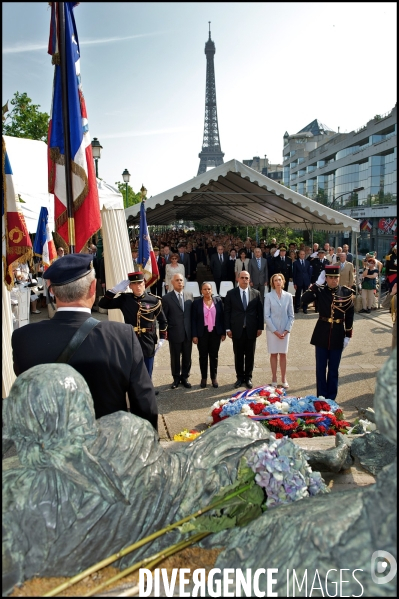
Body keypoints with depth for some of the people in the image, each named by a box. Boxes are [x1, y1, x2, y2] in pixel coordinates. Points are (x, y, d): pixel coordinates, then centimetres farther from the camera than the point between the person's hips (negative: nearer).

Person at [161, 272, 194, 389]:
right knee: (175, 358, 10)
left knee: (187, 357, 12)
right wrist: (165, 332, -6)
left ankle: (185, 377, 28)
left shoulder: (190, 296, 4)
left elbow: (192, 313, 5)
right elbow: (163, 317, -2)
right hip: (174, 333, -2)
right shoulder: (166, 298, -4)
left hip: (188, 333, 2)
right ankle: (176, 378, 27)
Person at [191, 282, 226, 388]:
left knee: (214, 356, 8)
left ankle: (214, 378, 18)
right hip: (202, 333, -1)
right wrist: (194, 335, -7)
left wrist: (223, 332, 1)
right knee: (203, 356, 7)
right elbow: (193, 320, -2)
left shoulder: (218, 301, 3)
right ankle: (203, 378, 17)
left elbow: (222, 317, 4)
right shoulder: (196, 302, -1)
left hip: (215, 332, 1)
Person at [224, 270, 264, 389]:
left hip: (251, 329, 1)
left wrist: (260, 327, 1)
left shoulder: (256, 293, 4)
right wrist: (228, 328, -5)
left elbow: (260, 311, 5)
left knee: (250, 355, 8)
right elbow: (227, 312, 0)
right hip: (237, 329, -1)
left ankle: (248, 377, 21)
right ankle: (240, 377, 20)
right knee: (238, 355, 7)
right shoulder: (231, 293, 1)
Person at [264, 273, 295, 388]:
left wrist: (287, 330, -6)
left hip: (285, 330, 2)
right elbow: (266, 316, -6)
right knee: (273, 354, 6)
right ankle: (274, 379, 16)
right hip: (272, 330, -1)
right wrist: (275, 331, -10)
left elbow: (291, 315, 3)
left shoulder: (288, 296, 0)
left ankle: (284, 379, 18)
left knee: (283, 354, 8)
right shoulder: (269, 296, -6)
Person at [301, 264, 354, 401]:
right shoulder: (320, 290, -4)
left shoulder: (346, 292, -2)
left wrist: (348, 336, 2)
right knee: (321, 367, 8)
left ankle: (331, 397, 22)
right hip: (322, 334, 0)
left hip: (338, 335, 1)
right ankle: (321, 397, 19)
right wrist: (317, 283, -20)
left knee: (333, 369, 11)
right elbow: (304, 300, -21)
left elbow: (350, 316, 4)